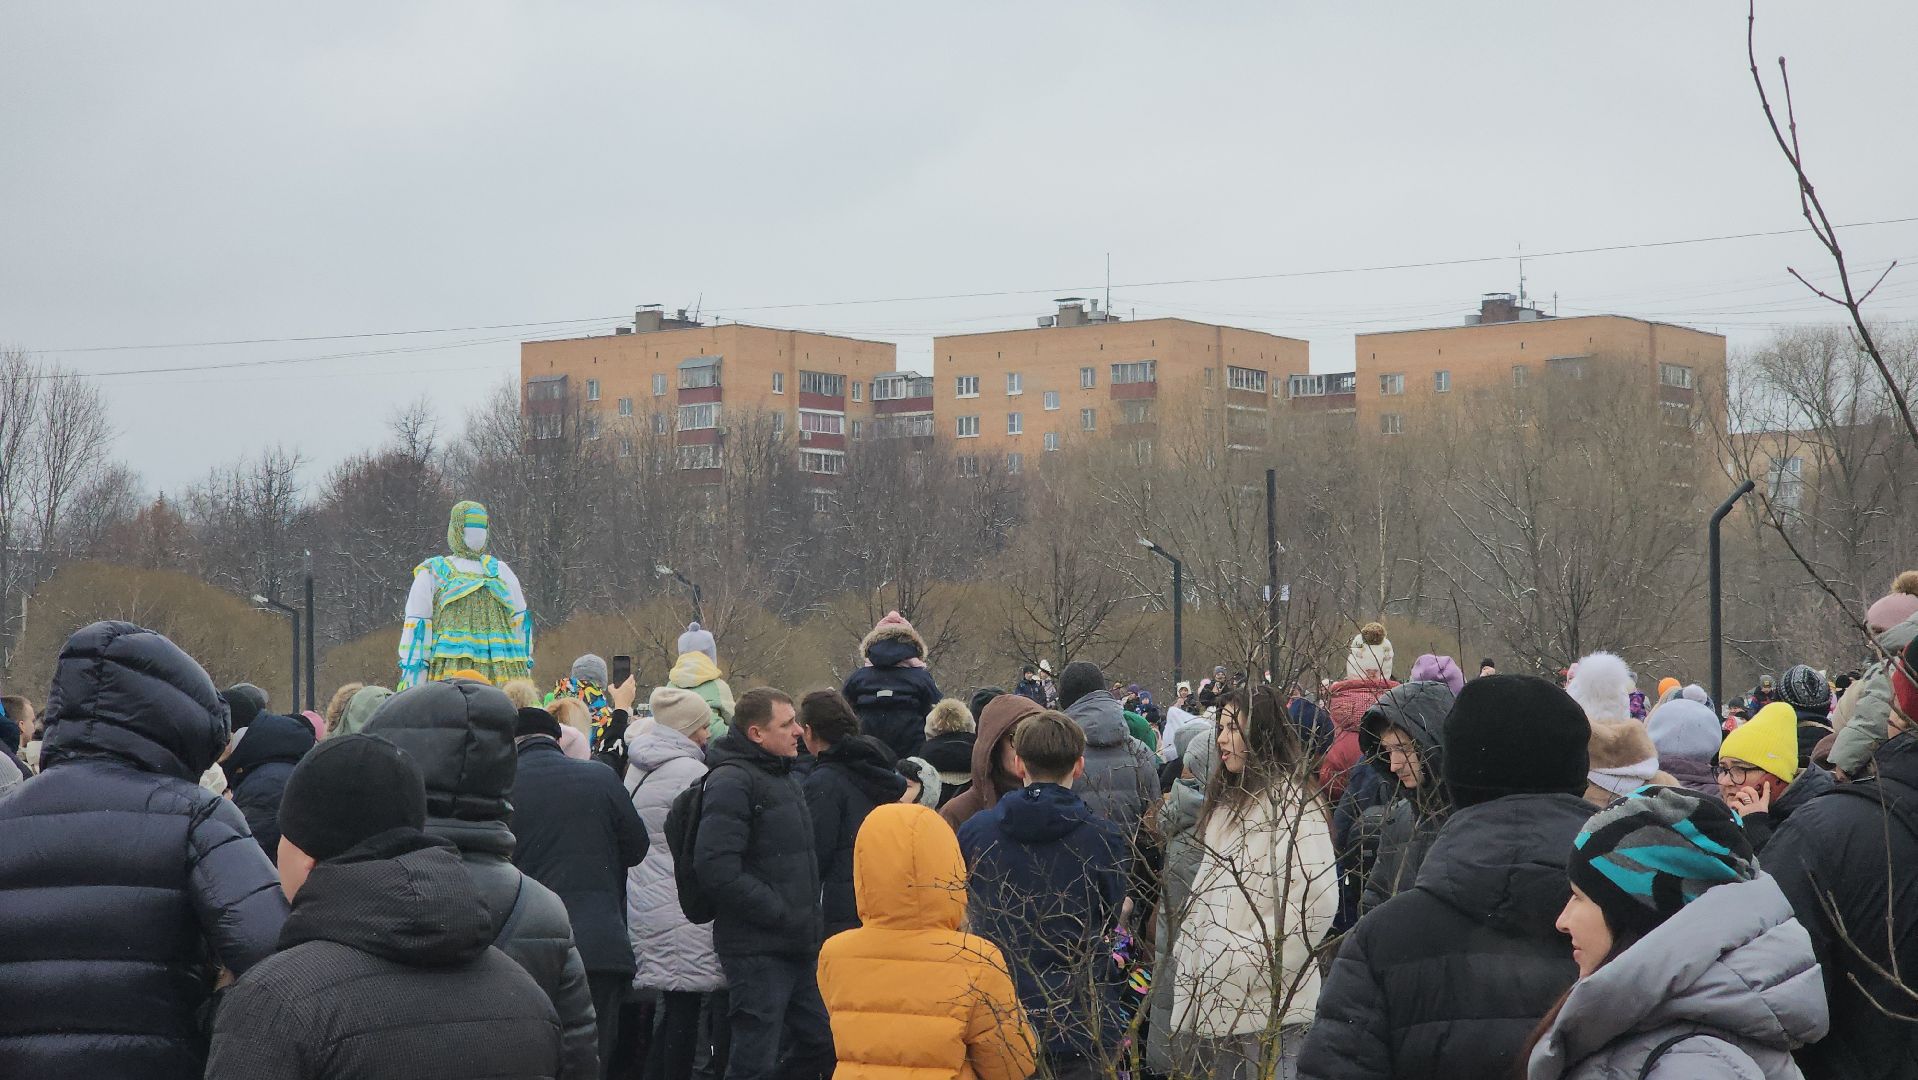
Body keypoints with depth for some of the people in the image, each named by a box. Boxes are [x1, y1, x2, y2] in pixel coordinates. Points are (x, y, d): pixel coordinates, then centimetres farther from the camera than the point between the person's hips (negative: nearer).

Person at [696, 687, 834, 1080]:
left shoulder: (784, 778, 18)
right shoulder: (731, 782, -14)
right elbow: (717, 869, -24)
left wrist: (807, 917, 15)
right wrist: (779, 913, -20)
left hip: (797, 949, 9)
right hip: (757, 950, -9)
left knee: (819, 1045, 14)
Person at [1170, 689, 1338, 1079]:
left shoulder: (1293, 803, -10)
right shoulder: (1227, 802, 18)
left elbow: (1317, 903, -19)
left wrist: (1249, 960, -17)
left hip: (1269, 1005, -8)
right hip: (1216, 1003, 8)